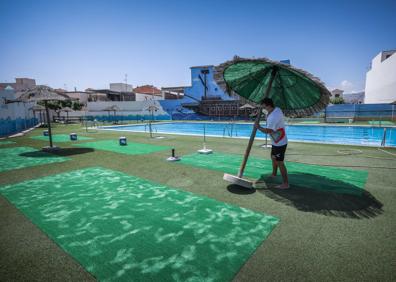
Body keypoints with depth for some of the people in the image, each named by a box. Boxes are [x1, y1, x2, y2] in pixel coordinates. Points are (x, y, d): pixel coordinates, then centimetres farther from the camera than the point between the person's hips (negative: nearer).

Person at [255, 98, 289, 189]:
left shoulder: (274, 117, -30)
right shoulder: (276, 109, 0)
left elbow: (267, 131, -25)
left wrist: (258, 127, -11)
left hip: (280, 143, -10)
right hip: (277, 142, 10)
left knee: (280, 163, -2)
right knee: (273, 157, 26)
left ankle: (286, 183, 8)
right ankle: (274, 174, 47)